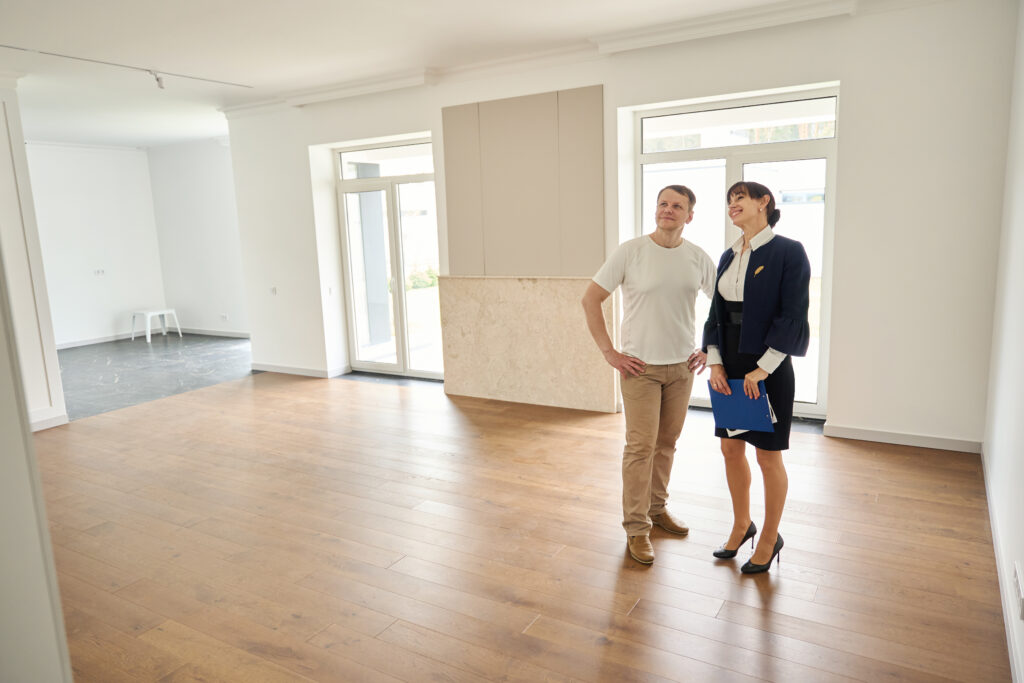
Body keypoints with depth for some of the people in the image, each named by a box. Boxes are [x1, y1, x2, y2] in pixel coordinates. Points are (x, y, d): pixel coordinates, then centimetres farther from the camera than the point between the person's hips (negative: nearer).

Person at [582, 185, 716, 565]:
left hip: (681, 366, 4)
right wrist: (609, 353, -10)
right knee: (641, 446, -3)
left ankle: (657, 508, 32)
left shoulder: (699, 259, 2)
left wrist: (709, 350, 6)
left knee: (666, 442, 14)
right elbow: (590, 299, -7)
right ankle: (636, 528, 9)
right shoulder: (629, 252, -9)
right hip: (640, 366, -4)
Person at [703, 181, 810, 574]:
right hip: (730, 367, 6)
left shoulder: (788, 252, -8)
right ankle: (741, 525, 33)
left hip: (767, 368, -6)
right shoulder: (728, 257, 10)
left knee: (768, 456, 5)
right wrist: (715, 362, -2)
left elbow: (792, 316, -14)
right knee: (731, 449, 13)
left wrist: (761, 369, -17)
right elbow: (716, 313, 10)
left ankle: (770, 539, 24)